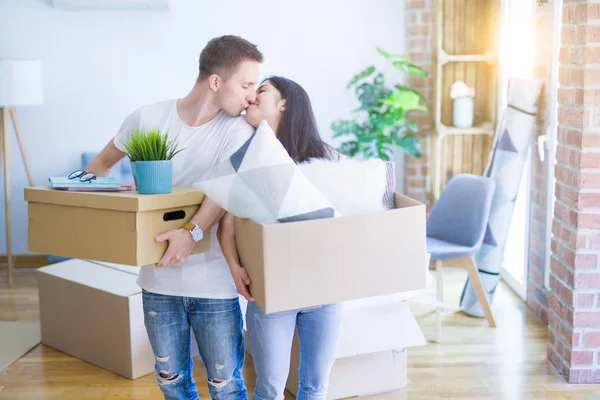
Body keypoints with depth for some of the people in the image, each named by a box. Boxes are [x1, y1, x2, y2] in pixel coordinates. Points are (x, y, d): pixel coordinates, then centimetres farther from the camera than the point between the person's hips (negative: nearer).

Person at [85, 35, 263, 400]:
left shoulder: (238, 131, -8)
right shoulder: (148, 119, -3)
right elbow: (102, 164, 13)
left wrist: (194, 231, -40)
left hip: (214, 283, -2)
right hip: (159, 278, 2)